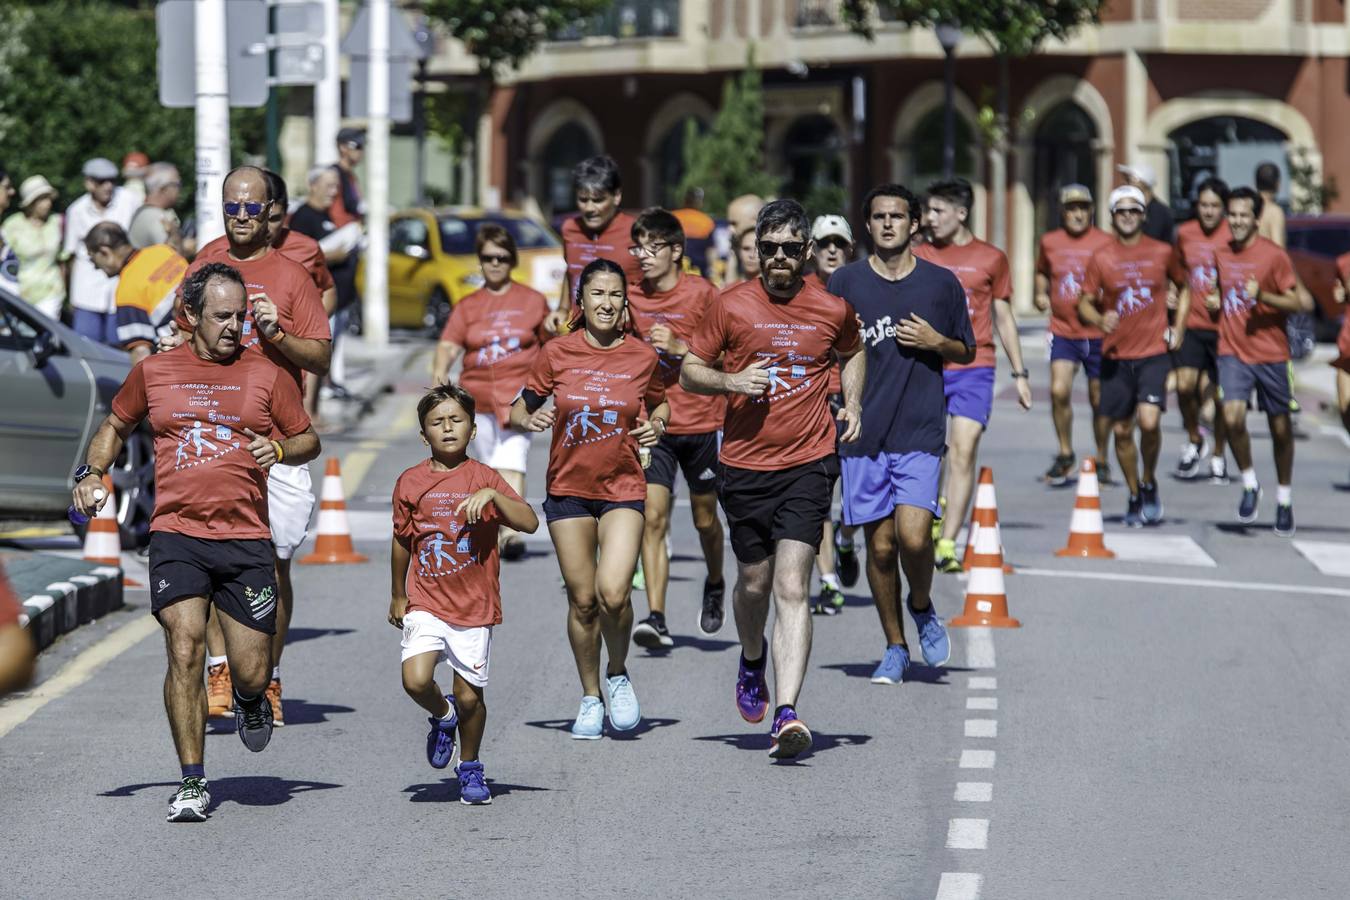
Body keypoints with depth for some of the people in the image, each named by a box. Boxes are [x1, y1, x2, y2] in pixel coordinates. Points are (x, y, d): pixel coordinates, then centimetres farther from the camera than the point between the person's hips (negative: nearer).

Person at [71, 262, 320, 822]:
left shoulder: (266, 375, 7)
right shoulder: (153, 372, 8)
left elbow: (308, 440, 15)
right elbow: (115, 427, 23)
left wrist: (280, 449, -6)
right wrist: (91, 473, 6)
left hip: (245, 540, 0)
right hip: (176, 534, 0)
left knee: (251, 673, 0)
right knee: (185, 652, -15)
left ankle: (248, 701, 40)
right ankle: (192, 783, -6)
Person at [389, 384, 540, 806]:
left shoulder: (483, 478, -2)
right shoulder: (410, 482, 3)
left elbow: (529, 522, -12)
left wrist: (492, 495, -27)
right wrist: (398, 595, 21)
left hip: (474, 607, -1)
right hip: (426, 604, 1)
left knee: (469, 696, 2)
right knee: (416, 680, -19)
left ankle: (470, 767, 27)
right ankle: (443, 717, 15)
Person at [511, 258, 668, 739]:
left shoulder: (642, 356, -1)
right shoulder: (556, 353, -3)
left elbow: (659, 403, 17)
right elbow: (519, 409, 7)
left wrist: (657, 424, -4)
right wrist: (530, 419, -15)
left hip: (623, 488, -1)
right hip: (569, 488, 1)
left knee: (612, 593, -17)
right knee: (582, 601, 4)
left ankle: (619, 673, 11)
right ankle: (591, 698, 22)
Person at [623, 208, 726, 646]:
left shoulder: (702, 294, -8)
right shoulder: (631, 297, 3)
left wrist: (680, 347, -19)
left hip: (701, 423, -2)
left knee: (705, 518, 13)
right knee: (653, 518, -12)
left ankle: (714, 585, 43)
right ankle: (656, 618, -16)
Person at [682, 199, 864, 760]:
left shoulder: (832, 309, 3)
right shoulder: (732, 306, -1)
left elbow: (853, 354, 25)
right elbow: (690, 371, 5)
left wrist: (853, 404, 9)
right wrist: (731, 381, -14)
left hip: (808, 465, -1)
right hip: (745, 465, 1)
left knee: (791, 588, -12)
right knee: (754, 580, 14)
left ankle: (786, 715, -19)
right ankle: (752, 659, 47)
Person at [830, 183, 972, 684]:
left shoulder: (941, 283, 6)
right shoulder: (846, 283, 5)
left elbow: (967, 352, 15)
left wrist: (936, 342, -5)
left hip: (920, 433, -1)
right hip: (862, 432, 1)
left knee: (913, 535, -16)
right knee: (880, 544, 3)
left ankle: (922, 607, 14)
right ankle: (895, 647, 18)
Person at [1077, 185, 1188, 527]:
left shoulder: (1163, 252, 4)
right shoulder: (1101, 258, 2)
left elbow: (1184, 287, 20)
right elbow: (1085, 303, 4)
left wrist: (1179, 326, 8)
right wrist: (1099, 320, -18)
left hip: (1154, 353, -1)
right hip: (1116, 355, 1)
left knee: (1149, 421, -19)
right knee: (1121, 430, 5)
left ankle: (1149, 483, 6)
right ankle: (1134, 496, 23)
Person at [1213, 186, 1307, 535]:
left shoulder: (1274, 255, -8)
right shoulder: (1221, 254, 8)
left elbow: (1298, 303, -9)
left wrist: (1262, 296, -23)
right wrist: (1217, 301, 5)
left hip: (1271, 353, -3)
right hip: (1233, 352, 3)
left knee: (1280, 428, 7)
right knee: (1232, 418, -19)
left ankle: (1284, 500, 24)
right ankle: (1249, 485, 2)